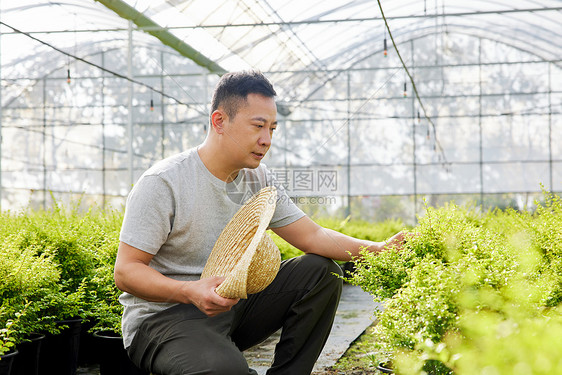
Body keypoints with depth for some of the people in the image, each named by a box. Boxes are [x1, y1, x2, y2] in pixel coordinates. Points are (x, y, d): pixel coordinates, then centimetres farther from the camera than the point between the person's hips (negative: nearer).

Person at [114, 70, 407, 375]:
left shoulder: (258, 179, 5)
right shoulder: (162, 184, -16)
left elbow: (311, 235, 3)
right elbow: (125, 272, -17)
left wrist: (378, 249, -12)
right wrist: (190, 291, -34)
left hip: (229, 303, 8)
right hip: (162, 317, -7)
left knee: (321, 271, -4)